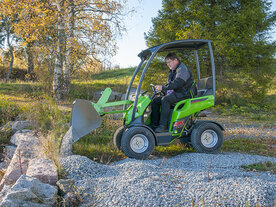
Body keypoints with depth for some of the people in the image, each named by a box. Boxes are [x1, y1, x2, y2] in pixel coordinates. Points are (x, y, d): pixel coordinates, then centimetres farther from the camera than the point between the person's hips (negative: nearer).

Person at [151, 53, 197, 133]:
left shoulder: (182, 69, -13)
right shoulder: (172, 71, 21)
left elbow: (177, 83, -26)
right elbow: (170, 84, 24)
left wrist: (163, 87, -26)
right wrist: (160, 89, 5)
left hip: (185, 94, -10)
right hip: (175, 93, 10)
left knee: (165, 99, -33)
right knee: (155, 100, -4)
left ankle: (163, 126, -33)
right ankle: (155, 124, -5)